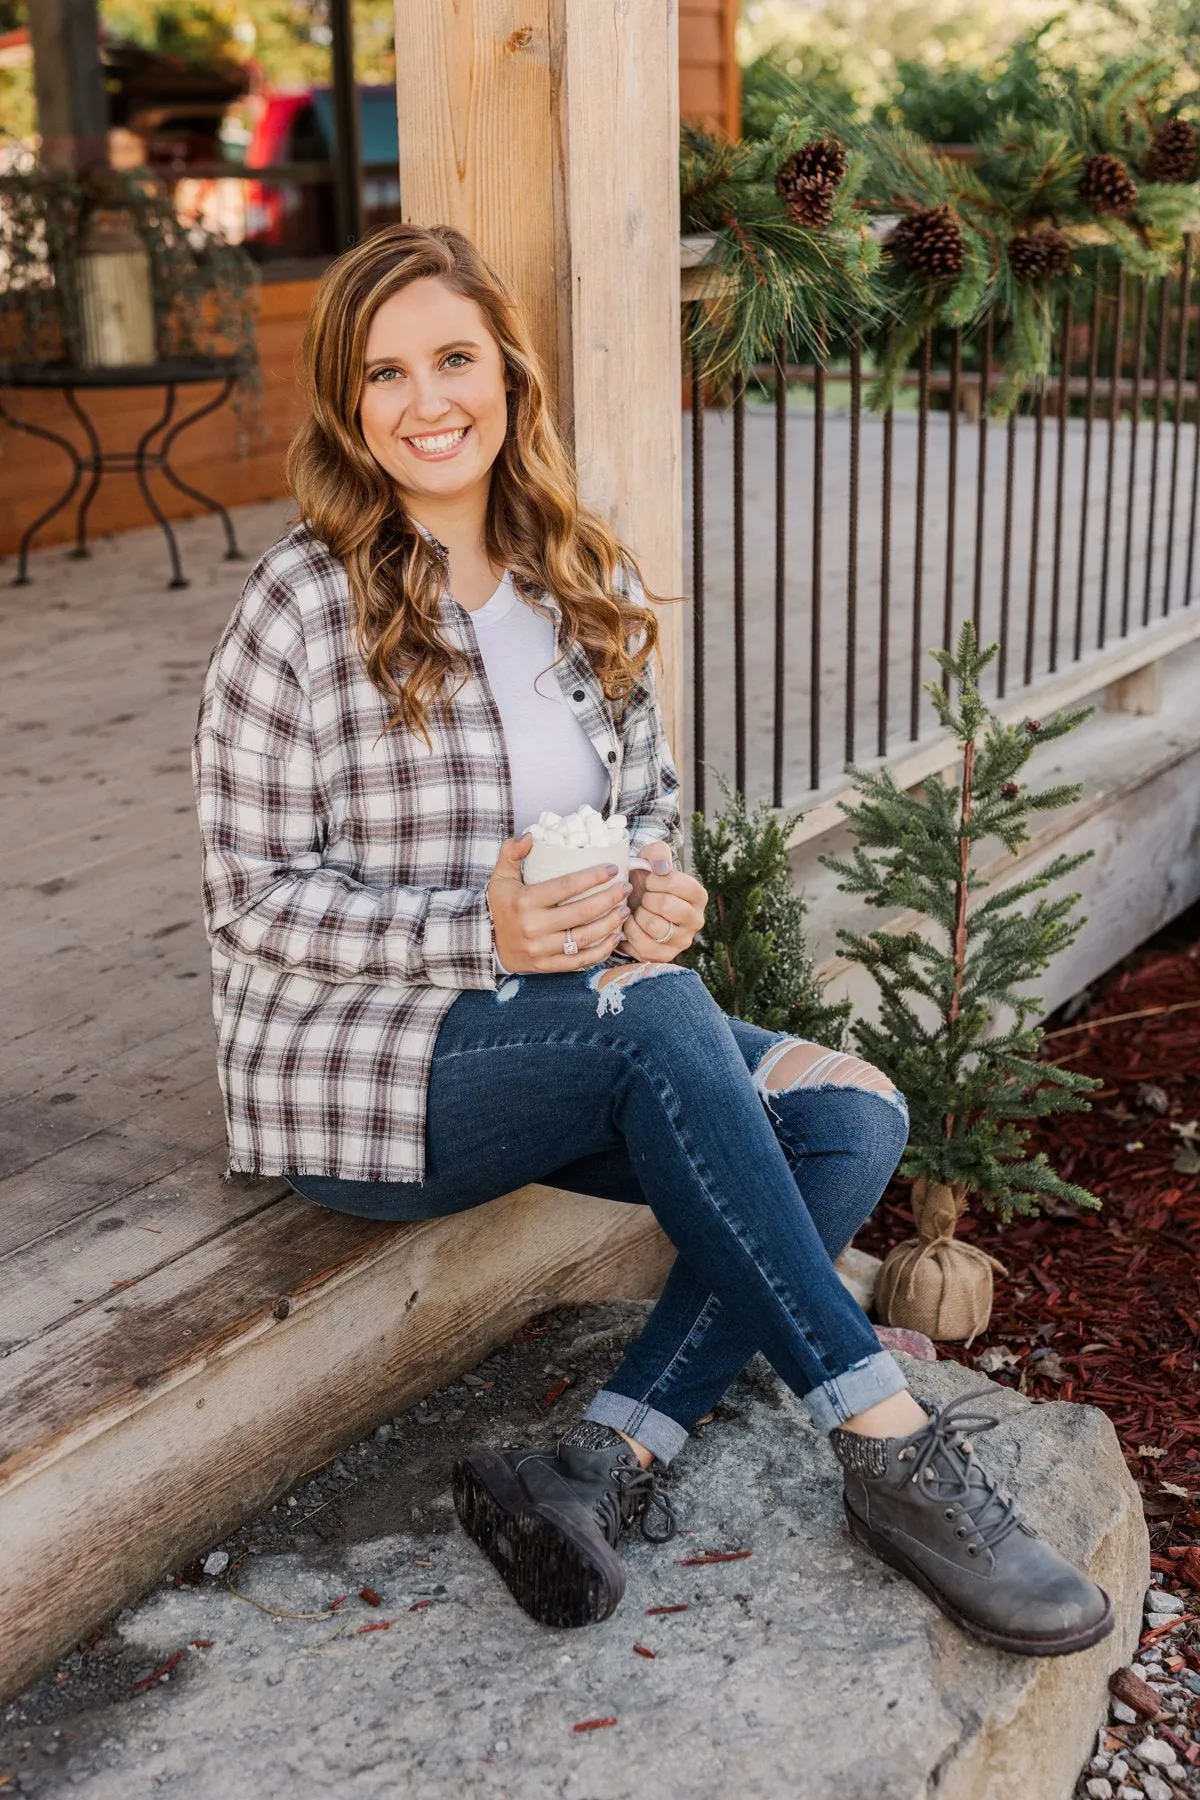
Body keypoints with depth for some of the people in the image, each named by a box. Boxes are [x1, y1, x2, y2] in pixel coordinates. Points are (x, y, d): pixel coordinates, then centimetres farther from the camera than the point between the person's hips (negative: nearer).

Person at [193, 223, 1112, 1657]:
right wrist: (481, 933, -24)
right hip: (349, 1065, -6)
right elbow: (255, 895, -10)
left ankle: (600, 1471, -21)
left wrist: (660, 892, -9)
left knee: (851, 1111, -14)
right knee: (655, 1013, -33)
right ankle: (890, 1447, -25)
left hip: (577, 1041, 7)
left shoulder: (584, 583, 8)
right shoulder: (307, 602, -10)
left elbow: (651, 804, 15)